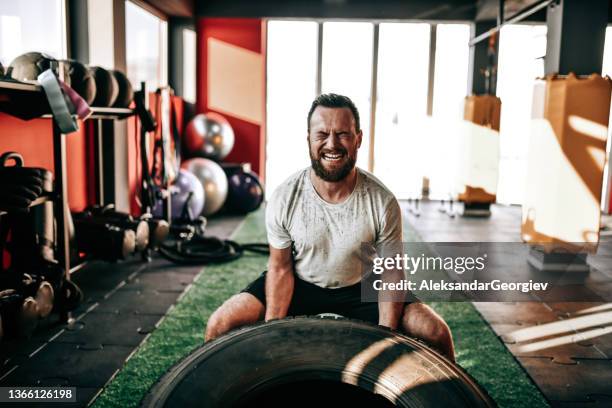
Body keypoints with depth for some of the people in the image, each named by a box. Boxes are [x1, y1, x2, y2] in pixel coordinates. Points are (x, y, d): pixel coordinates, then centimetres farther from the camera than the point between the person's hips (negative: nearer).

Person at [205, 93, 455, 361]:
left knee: (436, 334, -16)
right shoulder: (284, 199, -18)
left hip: (362, 288, 0)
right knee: (220, 325, -16)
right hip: (299, 284, 1)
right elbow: (281, 268, -10)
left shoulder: (383, 202, -20)